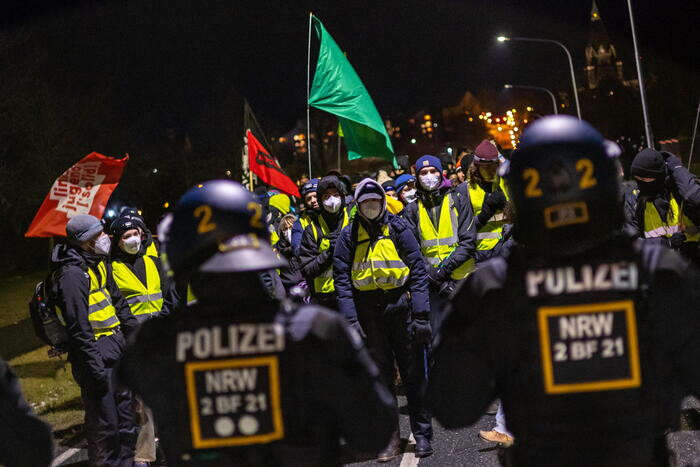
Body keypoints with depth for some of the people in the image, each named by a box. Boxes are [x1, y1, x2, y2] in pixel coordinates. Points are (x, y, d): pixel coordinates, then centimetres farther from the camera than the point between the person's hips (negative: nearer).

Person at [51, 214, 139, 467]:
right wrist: (95, 368, -22)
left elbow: (118, 302, 21)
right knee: (103, 419, -1)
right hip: (95, 353, -10)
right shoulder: (72, 275, -20)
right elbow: (78, 328, -22)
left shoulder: (98, 263, 10)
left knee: (126, 404, 18)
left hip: (116, 348, 10)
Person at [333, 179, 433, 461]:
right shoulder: (349, 235, 4)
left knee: (414, 373, 1)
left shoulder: (398, 228, 0)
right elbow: (342, 278, 2)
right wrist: (350, 320, -8)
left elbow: (418, 271, -2)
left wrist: (421, 315, -8)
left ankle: (422, 434, 12)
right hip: (368, 311, 1)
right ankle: (390, 437, 14)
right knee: (380, 375, 6)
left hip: (400, 305, -1)